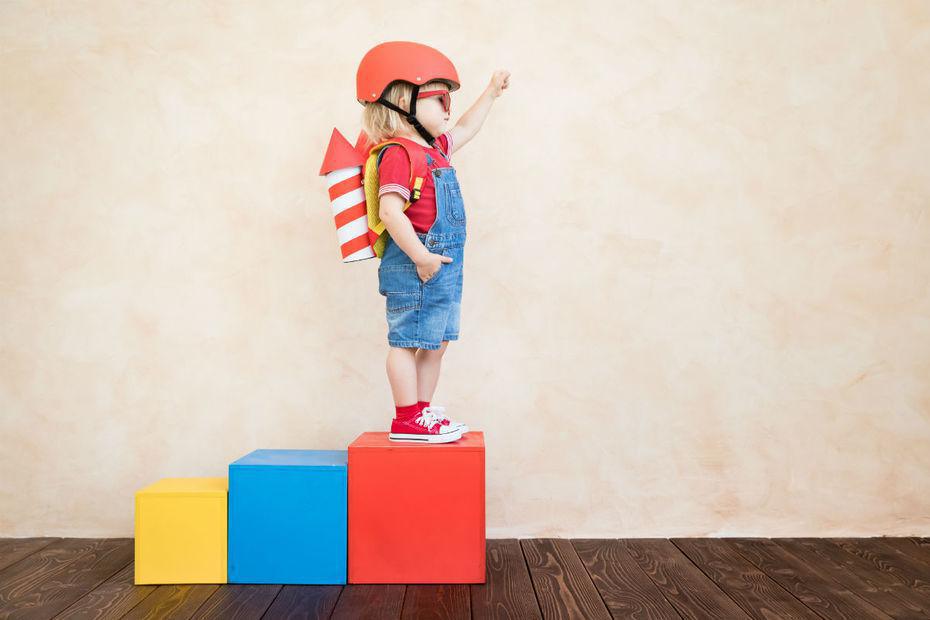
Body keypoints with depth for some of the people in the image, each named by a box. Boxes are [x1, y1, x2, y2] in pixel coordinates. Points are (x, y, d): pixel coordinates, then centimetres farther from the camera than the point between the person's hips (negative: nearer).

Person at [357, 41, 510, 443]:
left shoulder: (434, 148, 17)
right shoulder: (398, 154, -15)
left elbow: (465, 129, 37)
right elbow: (390, 211, -24)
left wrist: (491, 93, 39)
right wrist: (421, 256, -25)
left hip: (442, 266, 10)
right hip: (416, 265, -10)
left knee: (435, 341, 14)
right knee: (408, 340, -3)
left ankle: (423, 413, 24)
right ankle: (406, 421, 5)